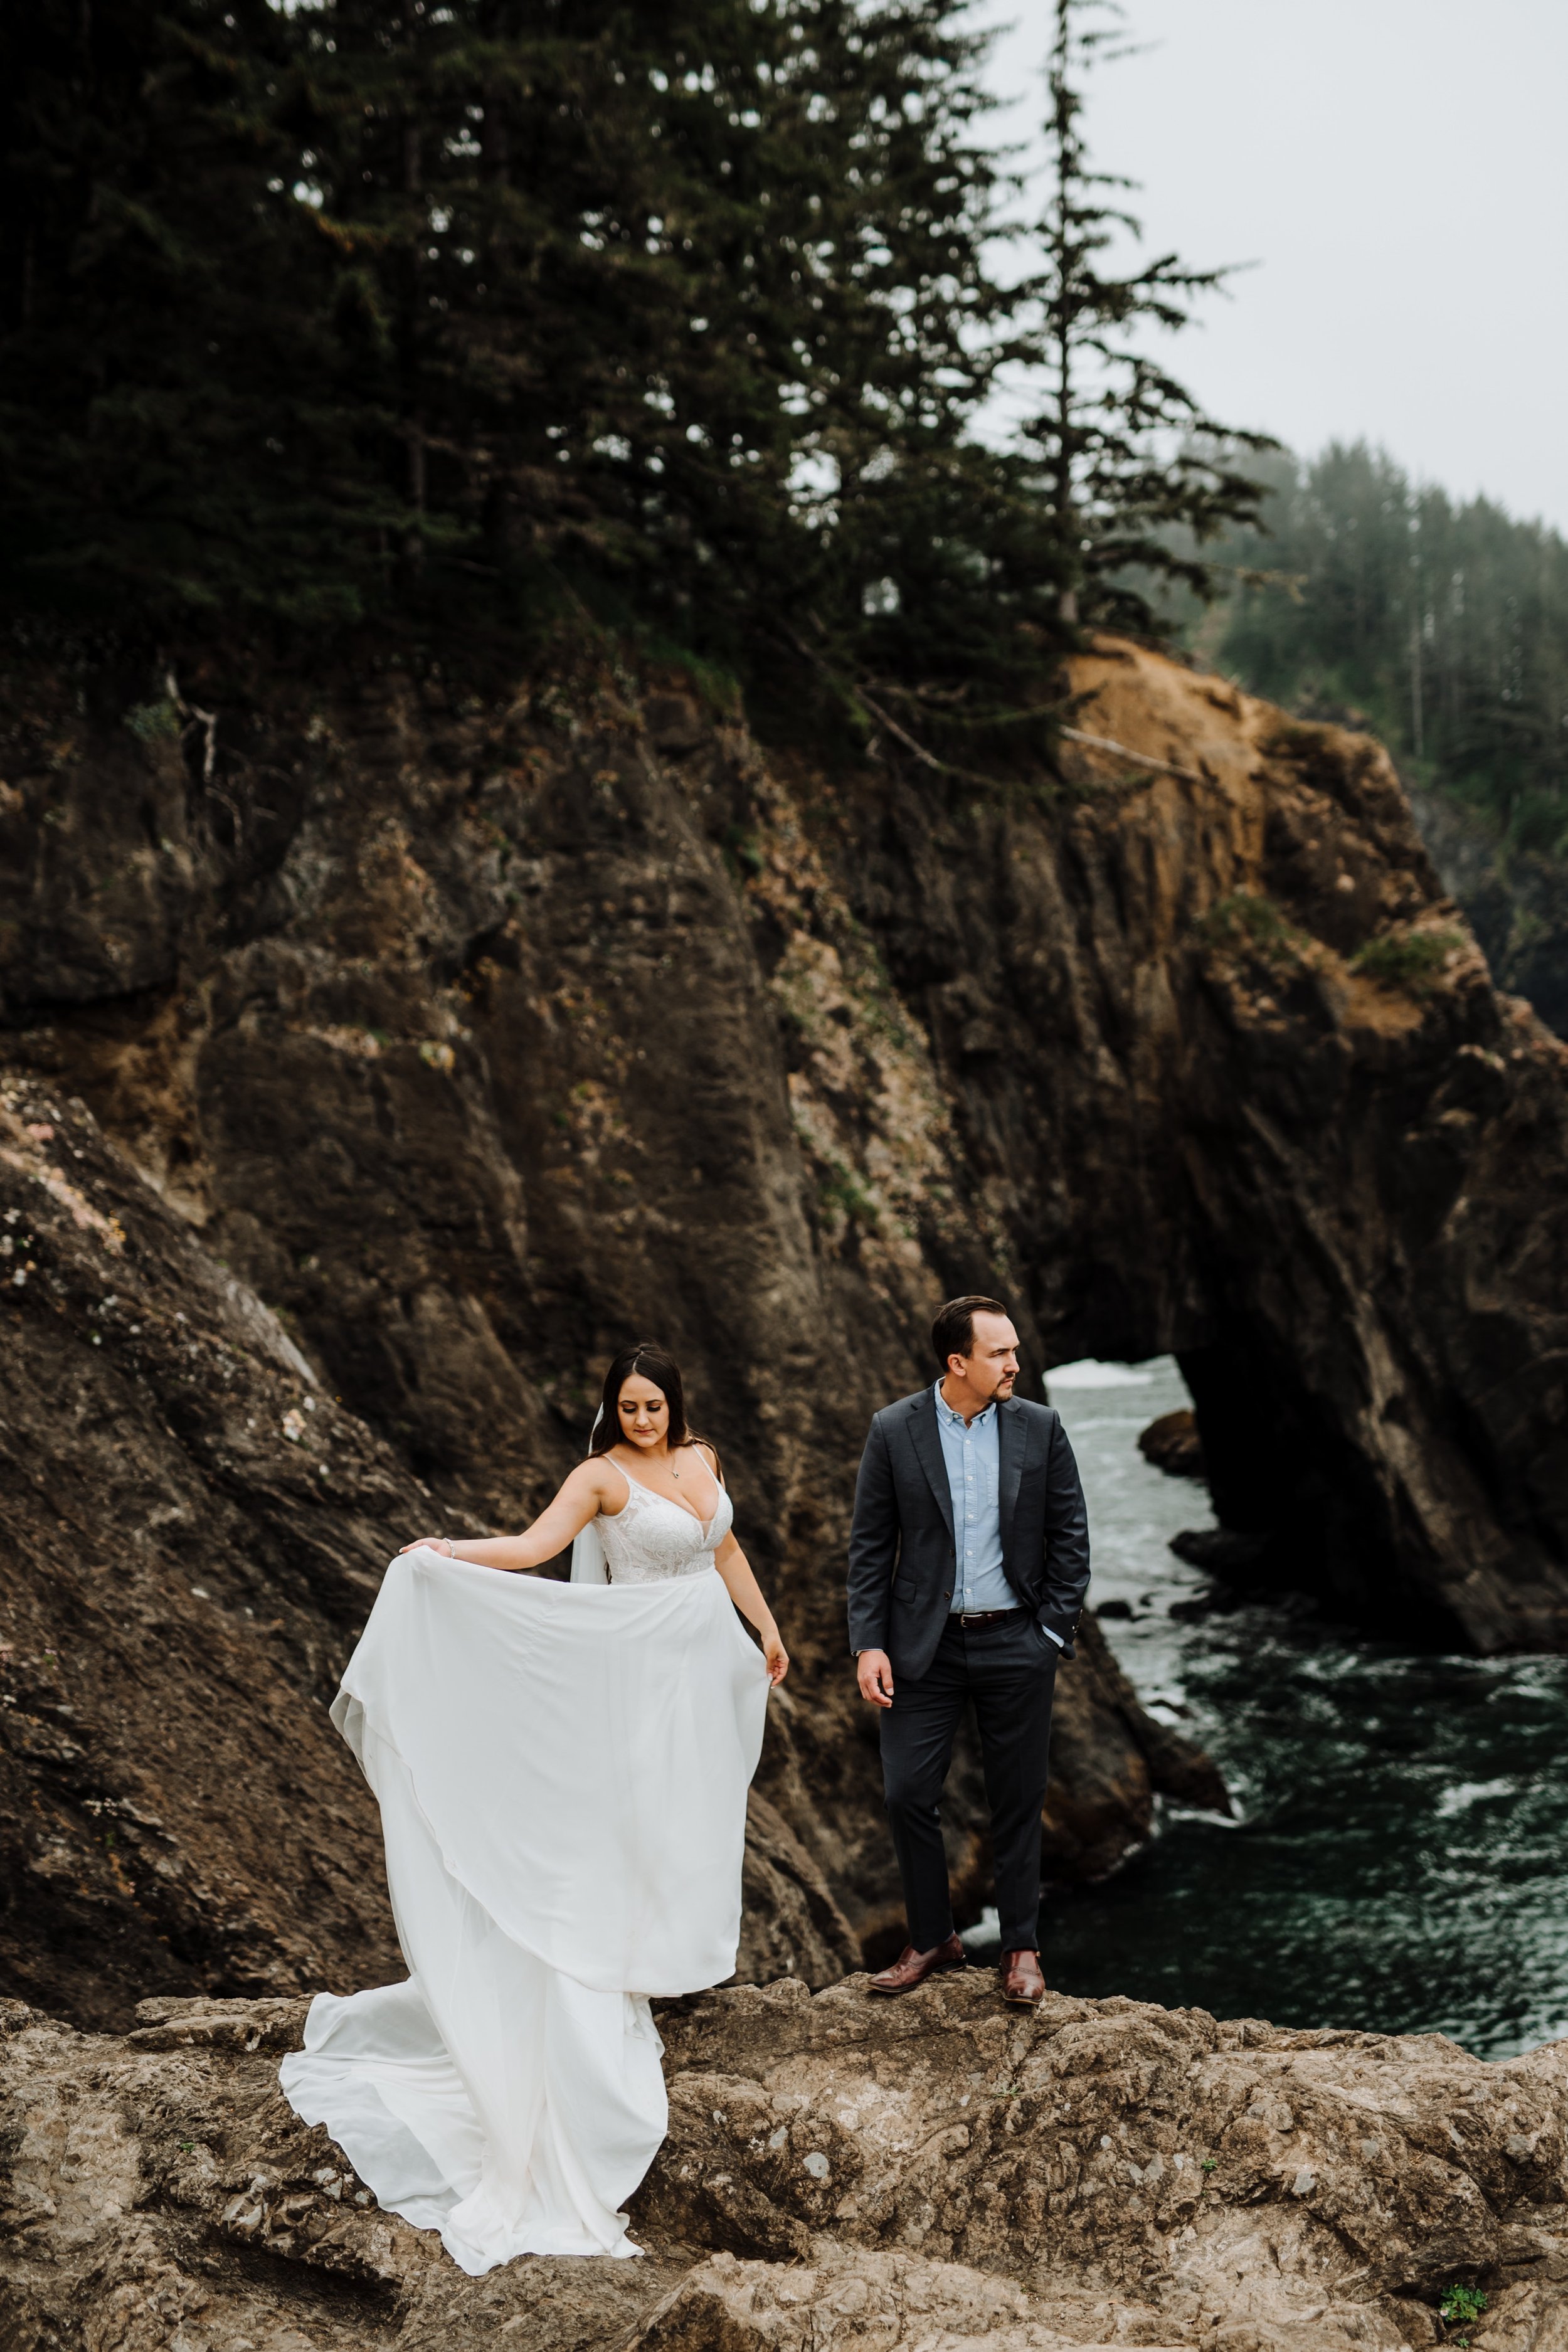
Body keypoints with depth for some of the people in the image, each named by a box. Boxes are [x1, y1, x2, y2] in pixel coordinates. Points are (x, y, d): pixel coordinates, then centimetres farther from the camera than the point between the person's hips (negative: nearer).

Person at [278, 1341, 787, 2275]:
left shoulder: (703, 1461, 6)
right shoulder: (604, 1475, -13)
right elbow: (534, 1545, -24)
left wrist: (768, 1629, 20)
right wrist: (449, 1552, -39)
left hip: (710, 1659, 6)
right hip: (646, 1668, -6)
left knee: (701, 1804, 12)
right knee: (643, 1813, -4)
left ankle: (686, 1944, 27)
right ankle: (630, 1959, 7)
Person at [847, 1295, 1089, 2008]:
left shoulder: (1040, 1428, -1)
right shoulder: (894, 1430, -4)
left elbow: (1070, 1535, 4)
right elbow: (870, 1546, -1)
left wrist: (1054, 1630, -3)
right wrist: (869, 1645, -6)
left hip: (1015, 1642, 0)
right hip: (925, 1645, 0)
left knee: (1017, 1803, 8)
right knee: (907, 1794, 0)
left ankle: (1021, 1948, 23)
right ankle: (932, 1939, 19)